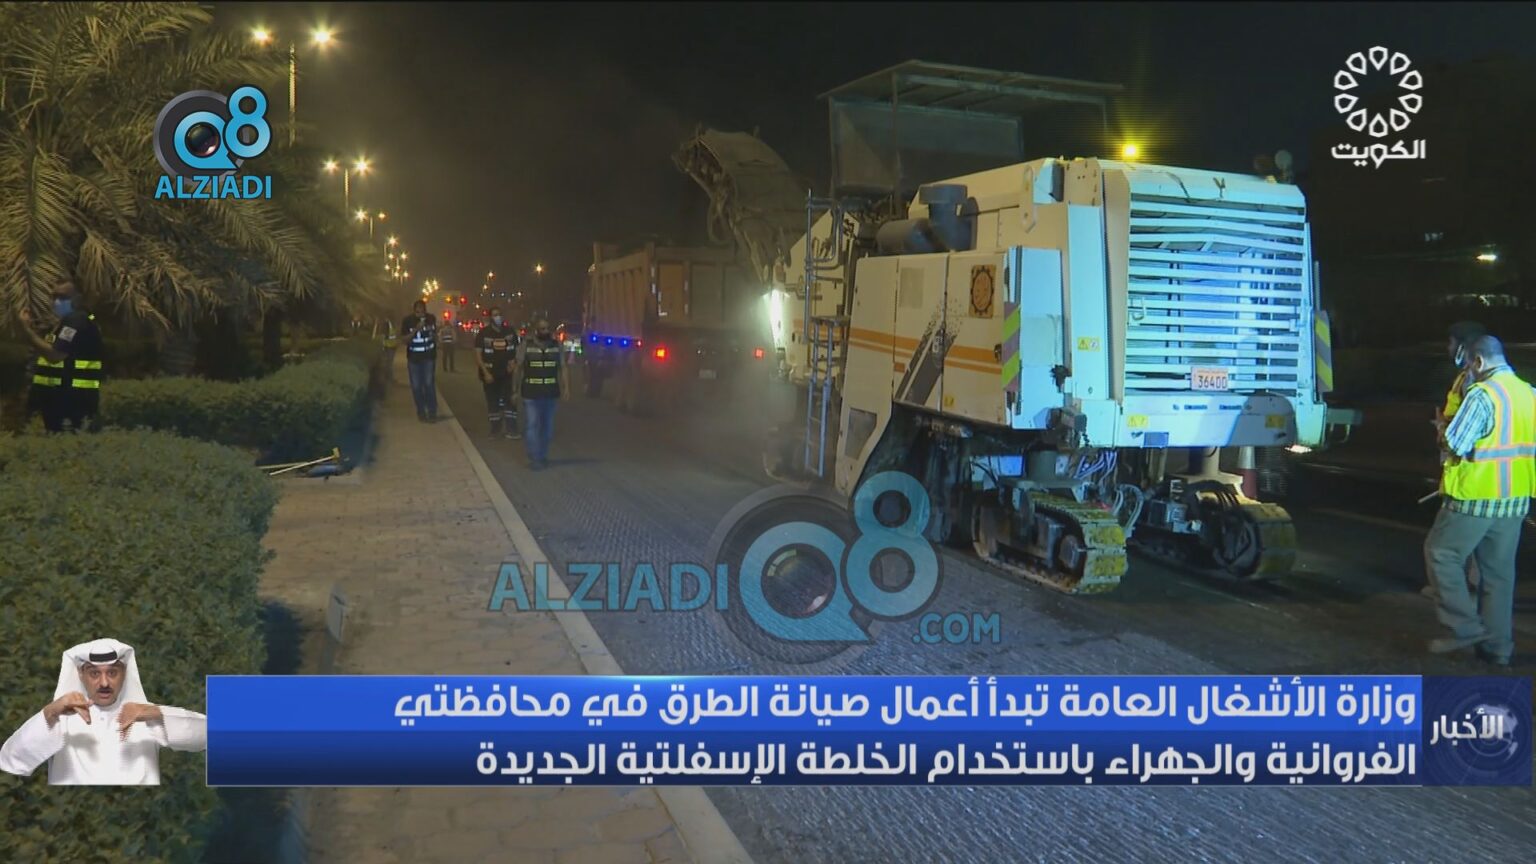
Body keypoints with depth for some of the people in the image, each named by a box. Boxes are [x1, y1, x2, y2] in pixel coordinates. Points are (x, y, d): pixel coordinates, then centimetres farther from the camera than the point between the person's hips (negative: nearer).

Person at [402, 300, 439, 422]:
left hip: (429, 357, 0)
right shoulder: (408, 321, -9)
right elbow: (405, 340, -14)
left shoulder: (431, 318, -2)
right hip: (414, 358, 0)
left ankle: (432, 413, -3)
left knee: (429, 384, -6)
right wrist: (416, 329, -26)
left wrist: (433, 334, -8)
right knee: (416, 386, 2)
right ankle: (421, 412, 11)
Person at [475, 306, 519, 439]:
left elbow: (516, 349, 12)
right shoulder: (483, 333, -8)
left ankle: (511, 429, 2)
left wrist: (513, 362, -5)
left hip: (506, 372, 2)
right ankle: (496, 428, 19)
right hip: (490, 373, -1)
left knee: (510, 400, -3)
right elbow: (478, 354, -8)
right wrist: (485, 372, -14)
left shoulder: (510, 331, -1)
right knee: (493, 402, 7)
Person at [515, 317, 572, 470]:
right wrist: (515, 389, -3)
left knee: (547, 427, 11)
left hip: (550, 393, 3)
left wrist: (566, 387, -1)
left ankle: (543, 456, 24)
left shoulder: (557, 346, 4)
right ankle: (535, 459, 1)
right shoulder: (526, 345, -3)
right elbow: (517, 367, 0)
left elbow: (563, 367, 6)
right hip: (531, 394, -3)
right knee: (532, 426, -4)